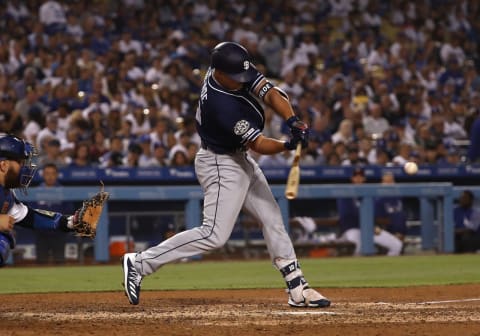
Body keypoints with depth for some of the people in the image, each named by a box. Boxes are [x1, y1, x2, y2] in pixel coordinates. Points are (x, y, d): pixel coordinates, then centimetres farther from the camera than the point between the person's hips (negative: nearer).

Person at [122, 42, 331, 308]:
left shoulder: (237, 70, -10)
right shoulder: (221, 104, -32)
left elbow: (271, 93, -15)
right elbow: (259, 144, -28)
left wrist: (293, 121, -30)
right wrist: (288, 145, -42)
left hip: (240, 160, 10)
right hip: (221, 165, -10)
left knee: (273, 220, 10)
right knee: (215, 235, -13)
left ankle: (298, 288, 15)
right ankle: (140, 263, -8)